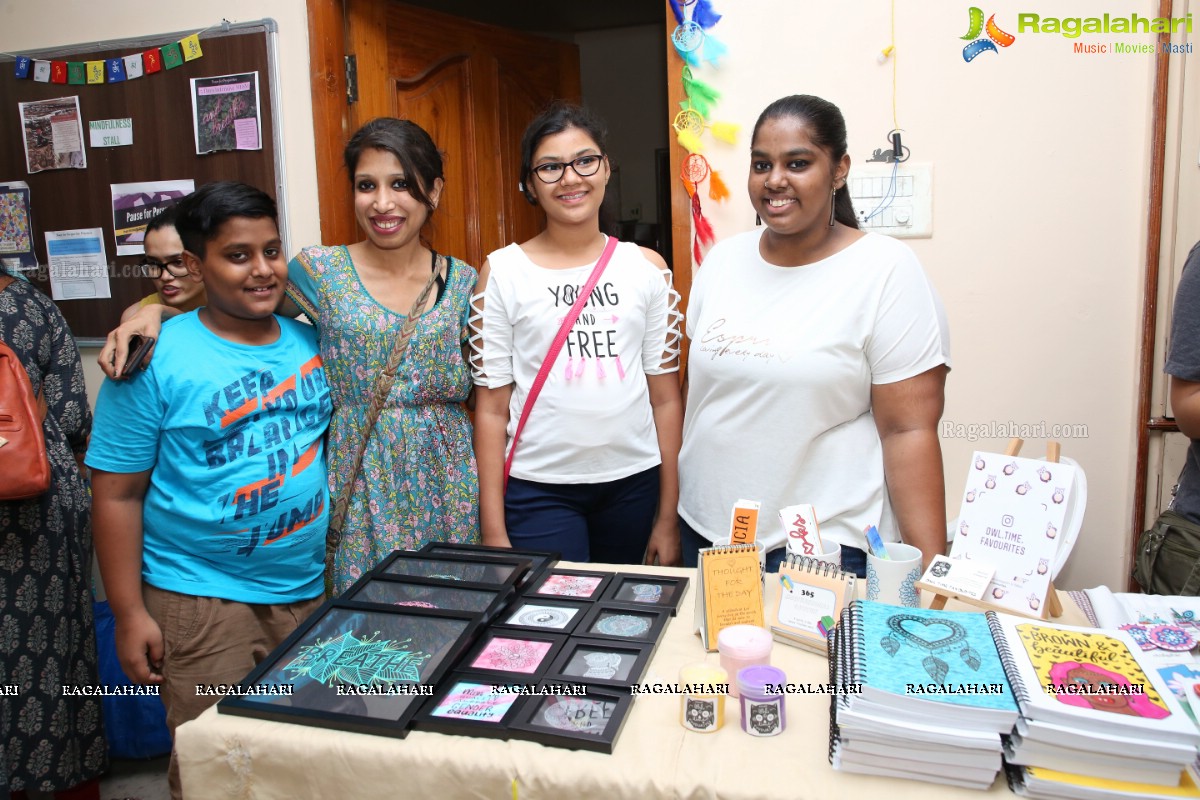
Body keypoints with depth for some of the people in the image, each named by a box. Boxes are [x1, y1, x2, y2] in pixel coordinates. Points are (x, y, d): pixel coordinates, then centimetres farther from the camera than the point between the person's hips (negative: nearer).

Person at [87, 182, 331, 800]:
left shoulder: (310, 343, 4)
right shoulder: (155, 360, -10)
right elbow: (117, 494, -8)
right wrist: (129, 613, -9)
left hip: (311, 591, 5)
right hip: (201, 602, -4)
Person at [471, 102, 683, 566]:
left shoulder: (646, 268, 3)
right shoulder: (502, 272, -2)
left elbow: (665, 397, 4)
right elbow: (492, 408, -2)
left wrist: (668, 516, 3)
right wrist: (493, 532, -4)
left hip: (633, 485, 2)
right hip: (539, 491, -2)